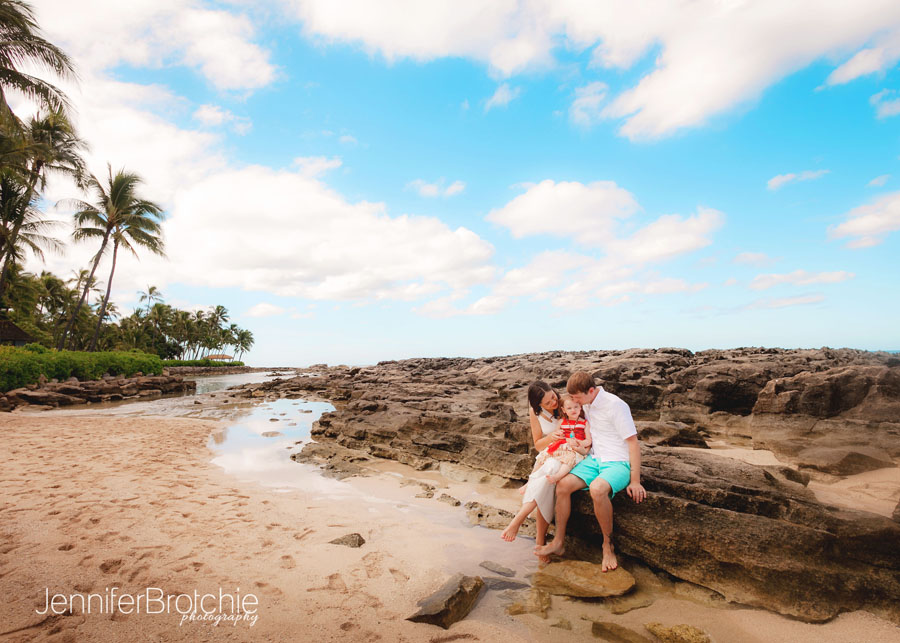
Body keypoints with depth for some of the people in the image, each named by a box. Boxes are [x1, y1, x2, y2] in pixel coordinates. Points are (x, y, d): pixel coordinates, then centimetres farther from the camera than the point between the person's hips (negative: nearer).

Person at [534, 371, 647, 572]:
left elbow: (633, 443, -17)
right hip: (595, 459, 7)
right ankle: (559, 542, 1)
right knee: (563, 484, -14)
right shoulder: (587, 404, 6)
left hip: (618, 463, -7)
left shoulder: (615, 405, -18)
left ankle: (608, 544, -12)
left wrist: (635, 481, -18)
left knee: (597, 489, -36)